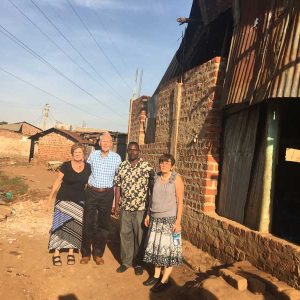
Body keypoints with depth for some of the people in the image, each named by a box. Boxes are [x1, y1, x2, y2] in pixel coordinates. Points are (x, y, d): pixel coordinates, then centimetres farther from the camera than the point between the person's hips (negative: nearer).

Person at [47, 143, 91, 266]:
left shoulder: (88, 167, -1)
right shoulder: (66, 166, -8)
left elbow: (88, 184, 8)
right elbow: (58, 181, -2)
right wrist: (50, 198, -2)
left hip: (80, 201, 2)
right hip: (64, 199, -2)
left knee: (74, 226, 7)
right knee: (61, 224, -1)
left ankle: (71, 253, 20)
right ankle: (56, 254, 10)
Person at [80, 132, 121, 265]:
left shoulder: (116, 158, -3)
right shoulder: (93, 154, 0)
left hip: (107, 194, 0)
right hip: (91, 192, 1)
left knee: (103, 224, 10)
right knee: (88, 223, 5)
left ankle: (98, 254, 26)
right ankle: (86, 253, 21)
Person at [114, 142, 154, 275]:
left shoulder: (146, 166, -6)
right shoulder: (122, 166, 5)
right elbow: (118, 186, 8)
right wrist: (116, 204, 5)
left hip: (141, 207, -3)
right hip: (125, 207, 3)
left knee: (140, 235, 7)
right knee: (125, 234, 11)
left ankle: (138, 263, 24)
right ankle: (126, 261, 28)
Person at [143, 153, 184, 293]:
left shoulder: (176, 178, -11)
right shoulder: (156, 177, 5)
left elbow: (180, 201, -12)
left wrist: (178, 221, -16)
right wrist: (148, 214, 12)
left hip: (169, 218, -6)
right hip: (156, 218, 6)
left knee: (168, 248, 3)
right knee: (155, 246, 14)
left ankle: (165, 280, 16)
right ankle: (156, 275, 30)